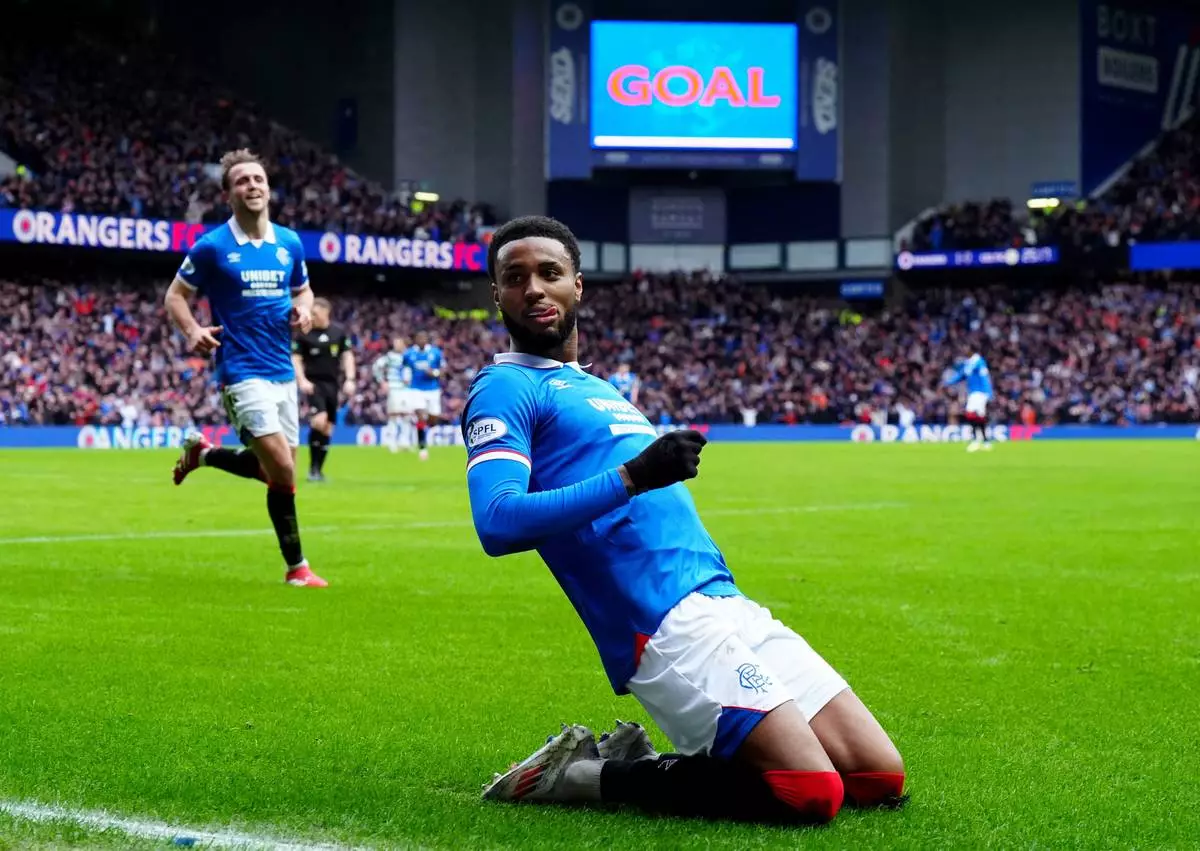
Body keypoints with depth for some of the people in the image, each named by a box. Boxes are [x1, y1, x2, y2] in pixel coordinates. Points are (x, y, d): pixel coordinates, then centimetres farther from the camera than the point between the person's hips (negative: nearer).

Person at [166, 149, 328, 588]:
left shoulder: (289, 243, 7)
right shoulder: (211, 246, -7)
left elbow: (302, 289, 21)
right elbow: (175, 295, 2)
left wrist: (304, 309, -2)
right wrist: (192, 331, -17)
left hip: (282, 371, 6)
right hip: (242, 371, -6)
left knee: (276, 471, 11)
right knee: (282, 469, -15)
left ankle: (203, 453, 36)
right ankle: (296, 567, -1)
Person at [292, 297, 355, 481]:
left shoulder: (339, 332, 5)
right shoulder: (305, 333, -2)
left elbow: (347, 356, 10)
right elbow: (295, 359, 1)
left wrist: (349, 380, 0)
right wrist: (302, 380, -12)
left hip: (332, 383, 3)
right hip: (313, 383, -3)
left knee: (328, 428, 4)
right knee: (319, 420, -22)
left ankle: (319, 470, 15)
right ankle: (313, 467, -11)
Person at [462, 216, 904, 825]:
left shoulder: (598, 389, 26)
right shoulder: (505, 389, -1)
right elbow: (497, 523, -18)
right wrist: (633, 476, -24)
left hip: (729, 607, 9)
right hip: (666, 626, -9)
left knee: (880, 779, 4)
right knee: (812, 793, -21)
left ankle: (631, 759, 8)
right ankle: (588, 775, -5)